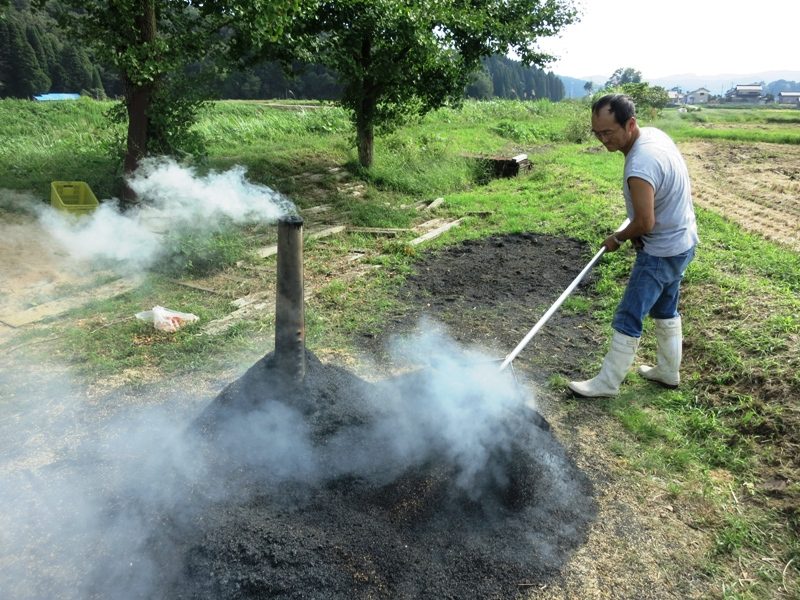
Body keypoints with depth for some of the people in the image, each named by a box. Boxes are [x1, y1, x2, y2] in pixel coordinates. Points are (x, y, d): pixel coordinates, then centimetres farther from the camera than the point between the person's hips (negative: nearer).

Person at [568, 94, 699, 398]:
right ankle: (668, 371, 38)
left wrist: (617, 238, -7)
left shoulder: (639, 167, -32)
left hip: (661, 251, -10)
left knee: (628, 318, 1)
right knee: (665, 310, 22)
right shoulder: (653, 133, -1)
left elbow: (645, 223, -27)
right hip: (679, 240, 10)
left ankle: (607, 383, 14)